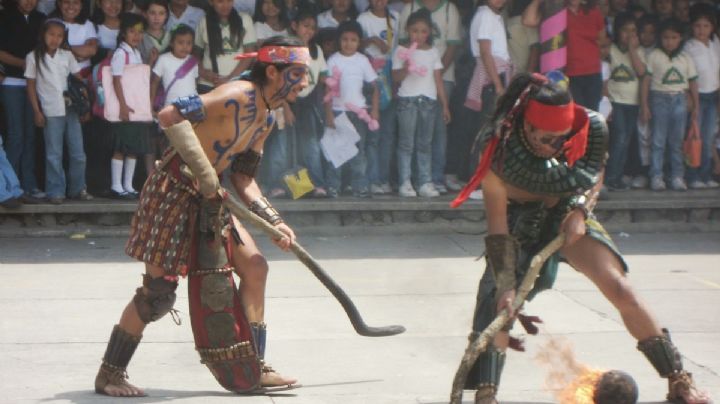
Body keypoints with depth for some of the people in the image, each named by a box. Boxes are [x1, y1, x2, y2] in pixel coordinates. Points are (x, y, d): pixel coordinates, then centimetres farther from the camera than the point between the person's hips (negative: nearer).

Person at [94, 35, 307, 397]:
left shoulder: (266, 118, 10)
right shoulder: (238, 96, -21)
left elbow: (243, 178, 14)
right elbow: (170, 116, -30)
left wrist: (274, 221, 3)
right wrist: (204, 172, -29)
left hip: (208, 198, 9)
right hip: (173, 192, -9)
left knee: (254, 266, 5)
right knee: (158, 293, -6)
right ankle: (109, 374, 8)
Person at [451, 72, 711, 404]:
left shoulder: (591, 129, -22)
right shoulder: (498, 152, -28)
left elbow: (595, 178, -1)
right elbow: (497, 230, -25)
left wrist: (579, 210, -20)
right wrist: (506, 286, -32)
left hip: (570, 217, 1)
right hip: (521, 225, -1)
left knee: (619, 288, -14)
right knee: (497, 303, -22)